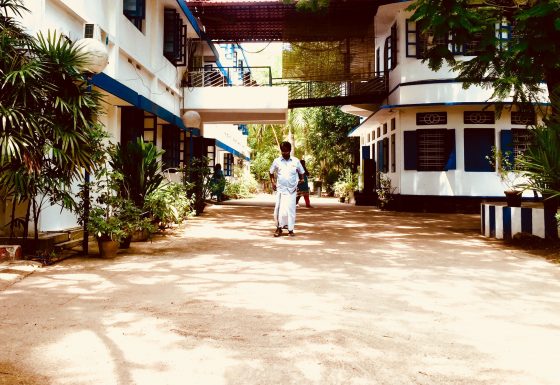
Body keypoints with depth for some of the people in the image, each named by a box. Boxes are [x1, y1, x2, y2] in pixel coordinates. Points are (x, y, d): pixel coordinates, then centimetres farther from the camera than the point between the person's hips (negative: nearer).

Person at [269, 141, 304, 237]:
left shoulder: (296, 161, 1)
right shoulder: (277, 161, 2)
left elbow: (301, 173, 14)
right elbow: (271, 172, 16)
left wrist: (300, 182, 5)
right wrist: (273, 182, 7)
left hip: (292, 190, 0)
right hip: (280, 189, 0)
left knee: (291, 209, 2)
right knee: (280, 208, -8)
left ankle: (291, 229, 12)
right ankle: (279, 228, 5)